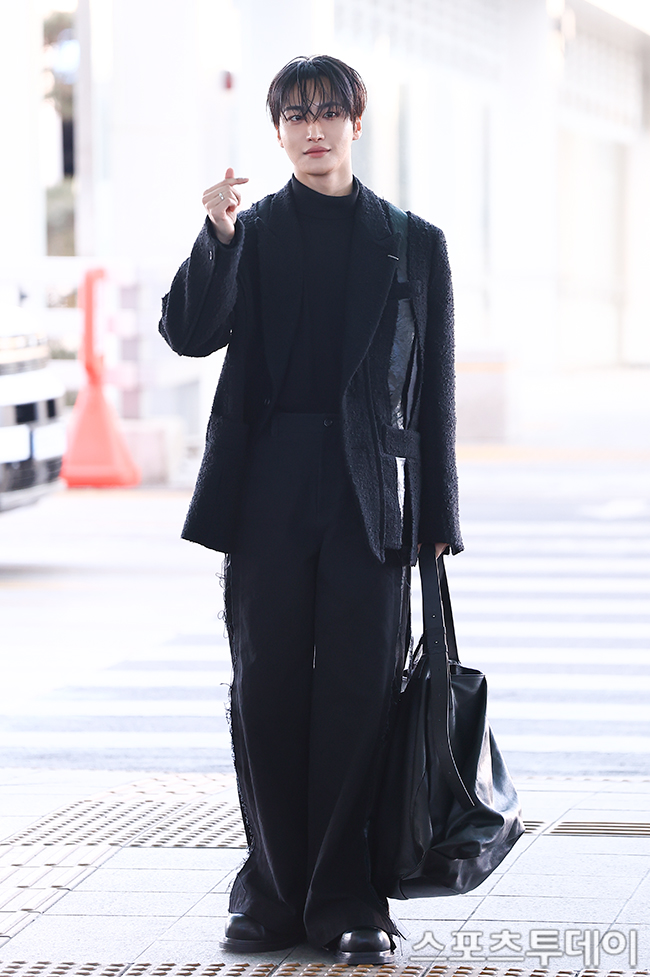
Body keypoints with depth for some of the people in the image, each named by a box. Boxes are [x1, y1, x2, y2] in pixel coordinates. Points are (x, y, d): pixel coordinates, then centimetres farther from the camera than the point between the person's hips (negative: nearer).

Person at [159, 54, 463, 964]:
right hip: (269, 492, 1)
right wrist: (218, 238, -19)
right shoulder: (251, 233, 8)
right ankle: (273, 888, 14)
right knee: (267, 688, 4)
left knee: (359, 692, -2)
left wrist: (437, 517, 3)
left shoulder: (414, 244, 8)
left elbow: (434, 393, 7)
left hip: (369, 493, -1)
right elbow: (190, 334, -6)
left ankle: (348, 898, 5)